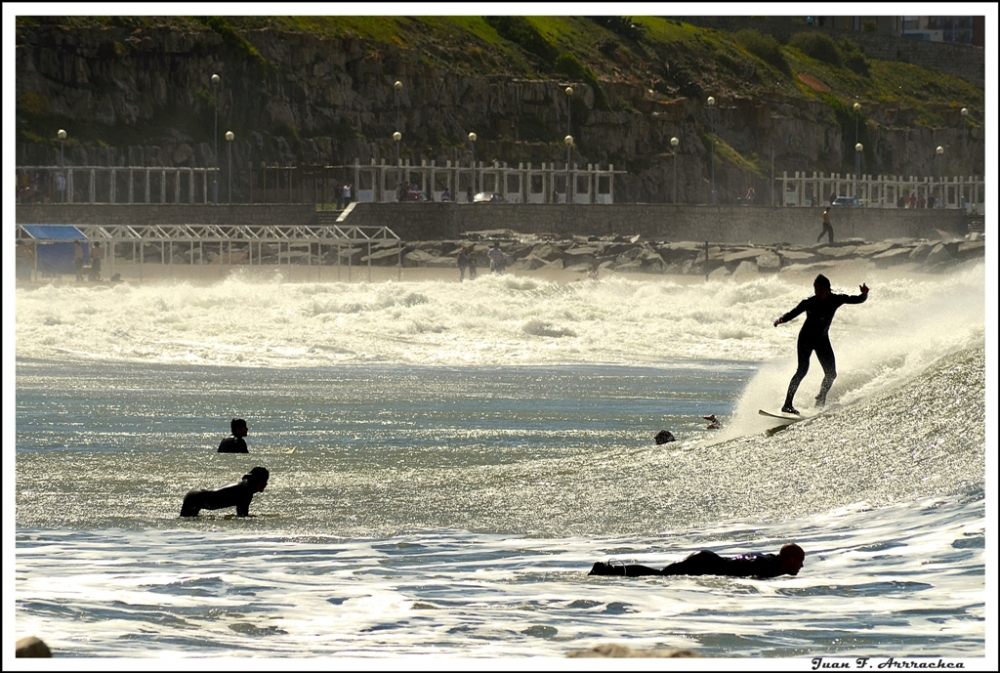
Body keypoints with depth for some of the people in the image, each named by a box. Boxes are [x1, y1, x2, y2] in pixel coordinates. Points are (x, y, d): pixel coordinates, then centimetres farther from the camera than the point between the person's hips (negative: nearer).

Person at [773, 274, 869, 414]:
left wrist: (864, 294, -31)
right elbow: (793, 313, -19)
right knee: (802, 369, -19)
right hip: (806, 339, -4)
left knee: (831, 373, -1)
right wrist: (781, 320, -39)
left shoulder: (836, 300, -9)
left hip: (822, 340, 4)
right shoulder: (809, 303, -15)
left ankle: (820, 401, 24)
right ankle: (787, 405, -22)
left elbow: (857, 300, -8)